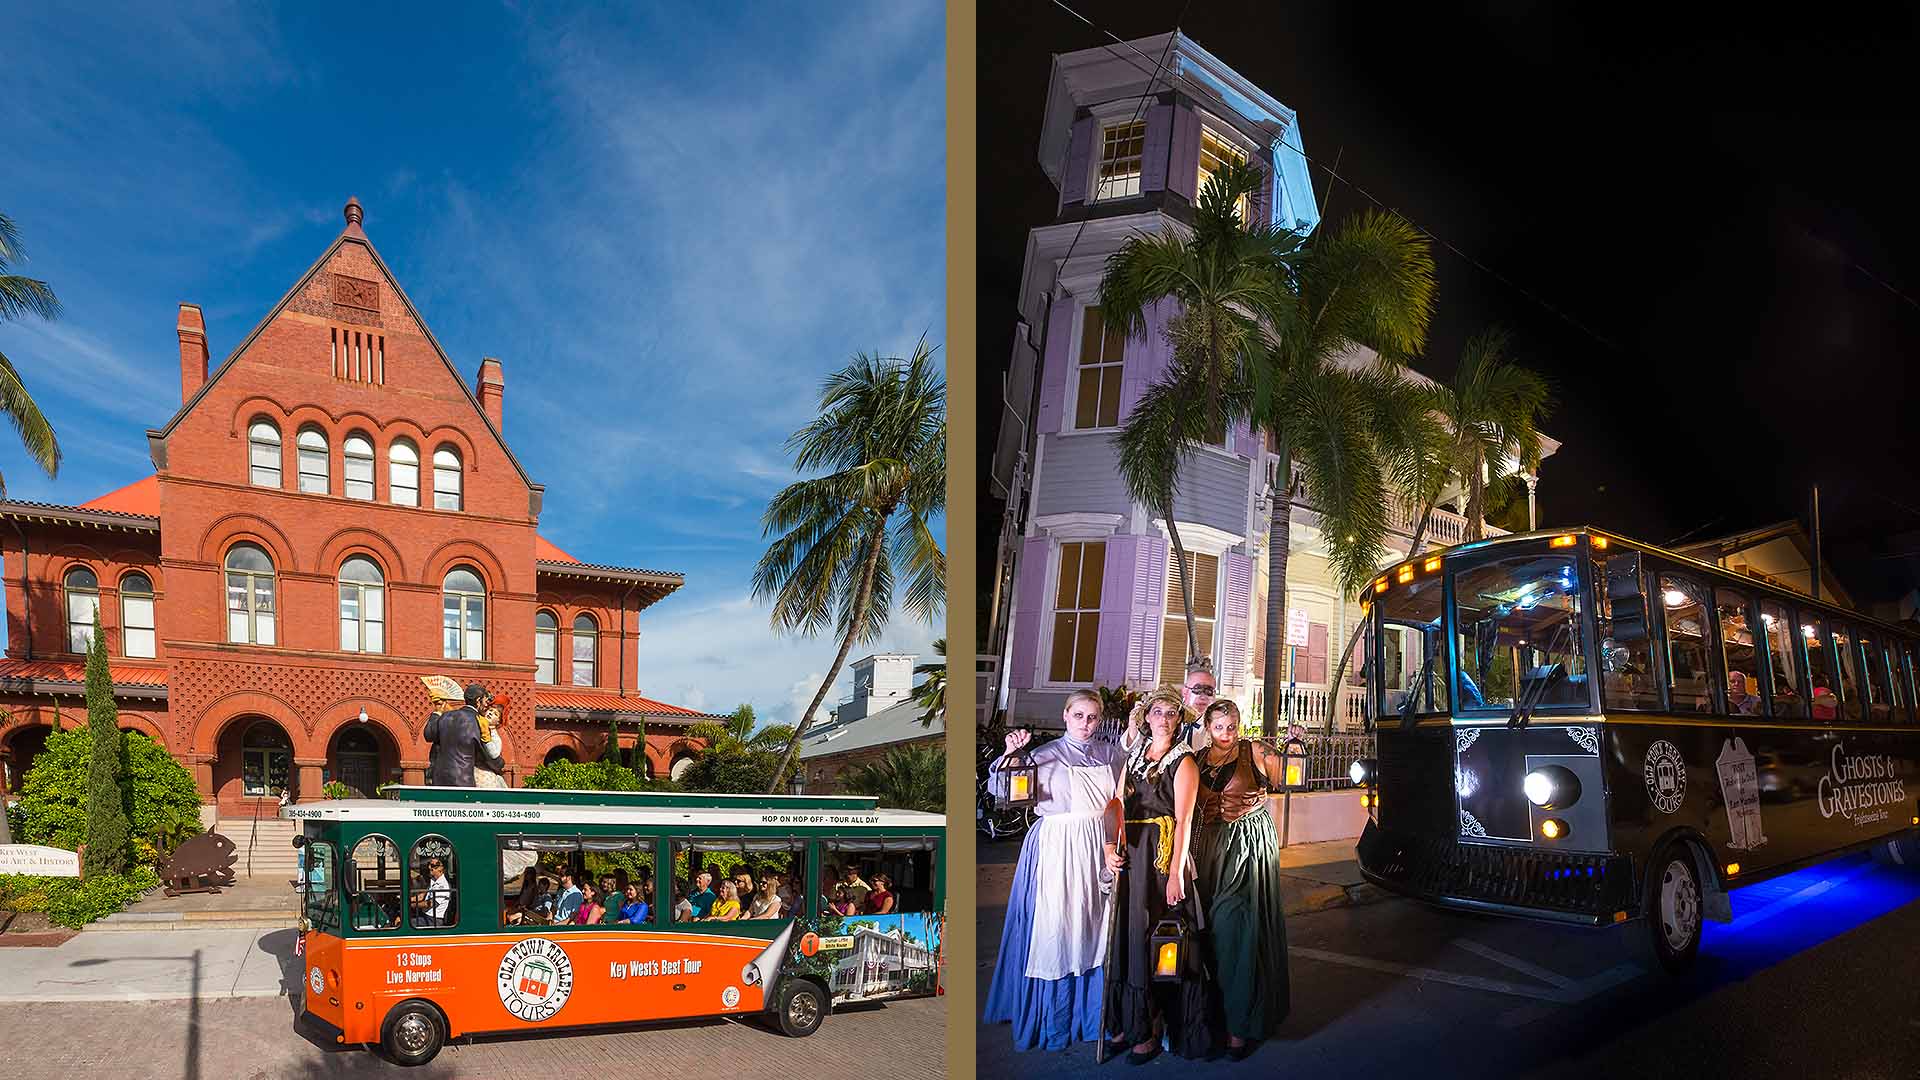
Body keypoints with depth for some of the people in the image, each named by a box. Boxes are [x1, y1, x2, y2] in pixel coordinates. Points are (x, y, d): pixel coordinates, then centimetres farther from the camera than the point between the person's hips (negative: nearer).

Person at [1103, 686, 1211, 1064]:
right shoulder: (1135, 756, 13)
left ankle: (1151, 1032, 9)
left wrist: (1176, 873, -16)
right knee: (1129, 933, 8)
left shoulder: (1183, 761, -5)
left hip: (1164, 856, -5)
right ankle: (1128, 1022, 20)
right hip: (1131, 854, 6)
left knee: (1155, 938, -1)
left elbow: (1183, 821, -11)